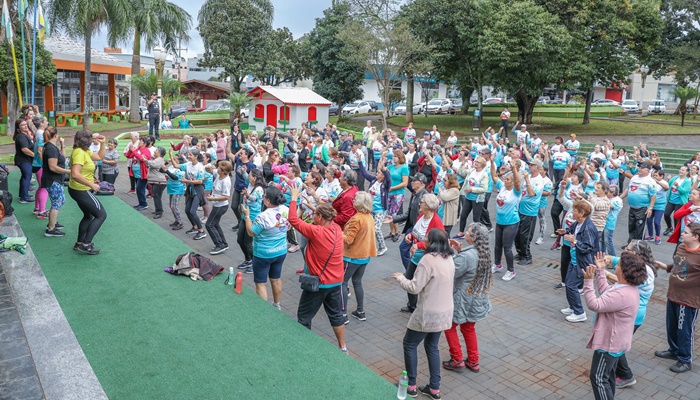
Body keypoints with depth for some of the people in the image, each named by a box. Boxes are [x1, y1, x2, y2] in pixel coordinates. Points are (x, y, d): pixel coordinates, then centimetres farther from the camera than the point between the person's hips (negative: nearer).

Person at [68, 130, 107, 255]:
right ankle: (86, 244, -3)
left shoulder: (85, 152, 7)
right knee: (101, 215, -4)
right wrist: (92, 185, -28)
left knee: (88, 216, 22)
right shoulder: (79, 153, -23)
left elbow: (100, 156, 20)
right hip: (81, 191, -10)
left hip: (80, 190, 10)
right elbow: (75, 174, -33)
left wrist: (102, 143, 9)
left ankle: (80, 243, 30)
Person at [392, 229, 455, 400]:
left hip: (429, 313, -8)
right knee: (432, 347, 20)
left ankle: (411, 386, 19)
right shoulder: (449, 259, 4)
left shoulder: (428, 259, -22)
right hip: (444, 312, 8)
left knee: (409, 344, 10)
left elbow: (414, 287, -20)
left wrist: (400, 277, -4)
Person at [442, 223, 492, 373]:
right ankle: (473, 361, 31)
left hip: (463, 300, -8)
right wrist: (459, 251, 0)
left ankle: (457, 360, 19)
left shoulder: (467, 255, -30)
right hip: (476, 299, 8)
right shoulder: (483, 252, -2)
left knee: (449, 326, 14)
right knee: (469, 329, 23)